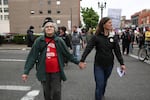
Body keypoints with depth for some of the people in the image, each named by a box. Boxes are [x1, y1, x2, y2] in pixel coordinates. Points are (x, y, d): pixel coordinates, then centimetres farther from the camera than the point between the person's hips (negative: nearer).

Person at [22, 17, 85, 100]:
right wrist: (26, 71, -10)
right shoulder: (39, 41, -3)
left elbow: (68, 54, 7)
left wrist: (78, 62, 6)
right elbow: (32, 57, -5)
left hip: (56, 72, 0)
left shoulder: (59, 41, 0)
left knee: (56, 93, 3)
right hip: (44, 72, 1)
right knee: (47, 93, 14)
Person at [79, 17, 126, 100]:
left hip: (109, 65, 4)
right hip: (98, 65, -4)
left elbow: (117, 51, 0)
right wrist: (82, 60, -30)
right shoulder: (96, 37, -12)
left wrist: (121, 63, -5)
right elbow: (88, 49, -19)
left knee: (104, 82, 21)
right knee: (99, 84, -4)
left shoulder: (113, 37, -1)